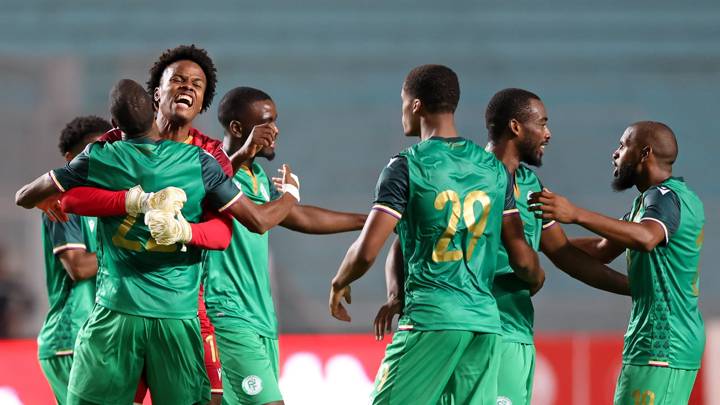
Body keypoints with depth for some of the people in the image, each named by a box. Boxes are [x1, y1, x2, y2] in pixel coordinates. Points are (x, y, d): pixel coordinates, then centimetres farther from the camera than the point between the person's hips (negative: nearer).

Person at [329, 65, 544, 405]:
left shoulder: (406, 167, -5)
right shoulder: (495, 170, 11)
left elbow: (366, 251, -10)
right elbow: (523, 261, 10)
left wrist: (339, 284, 11)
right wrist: (537, 279, 33)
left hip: (429, 318, -5)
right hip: (485, 320, 5)